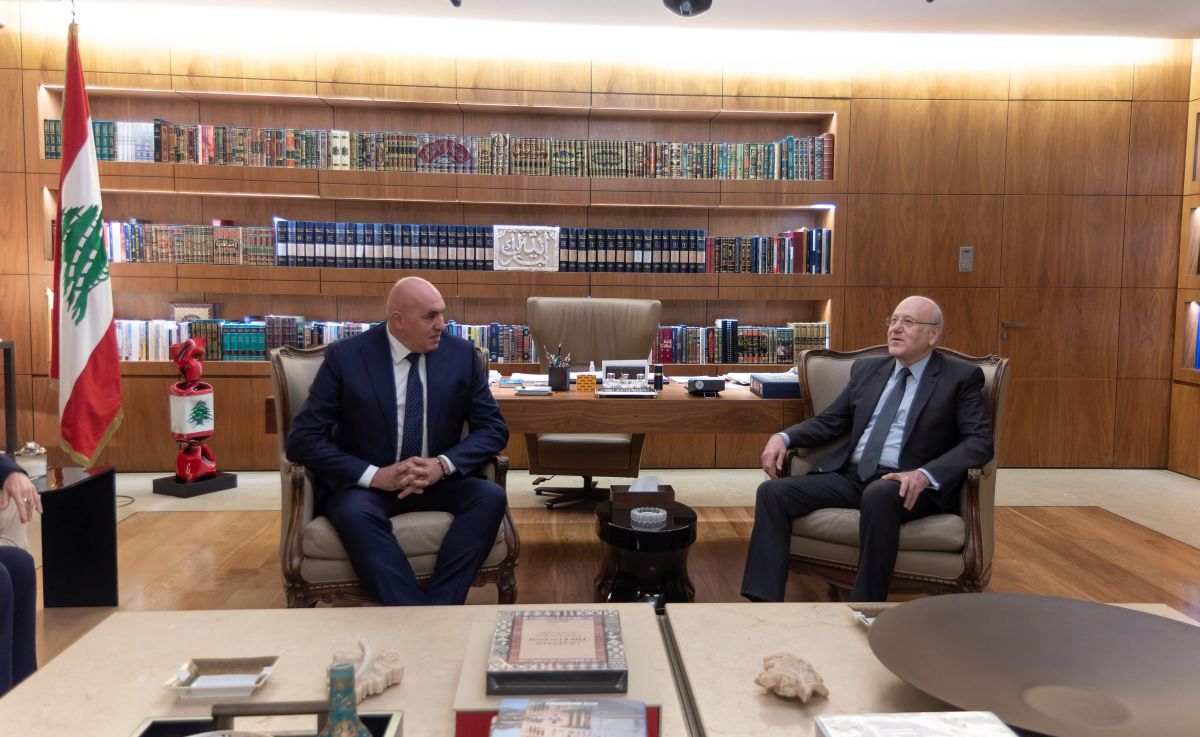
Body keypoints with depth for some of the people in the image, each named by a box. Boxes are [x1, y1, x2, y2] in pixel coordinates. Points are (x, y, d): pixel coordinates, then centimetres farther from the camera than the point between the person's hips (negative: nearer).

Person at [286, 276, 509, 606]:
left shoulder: (461, 354, -2)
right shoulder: (346, 356, -8)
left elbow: (493, 428, 0)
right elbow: (302, 439, -11)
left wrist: (443, 465, -19)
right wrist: (375, 475, -23)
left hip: (439, 480, 3)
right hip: (364, 484, -2)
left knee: (492, 497, -26)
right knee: (355, 512, -35)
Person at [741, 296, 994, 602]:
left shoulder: (961, 377, 2)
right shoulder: (866, 368, 16)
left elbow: (980, 441, -8)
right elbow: (830, 421, 18)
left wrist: (925, 474, -25)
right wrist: (784, 437, -2)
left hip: (908, 484, -5)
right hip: (850, 474, 5)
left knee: (879, 495, -40)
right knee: (773, 491, -15)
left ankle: (865, 602, -27)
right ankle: (764, 601, -19)